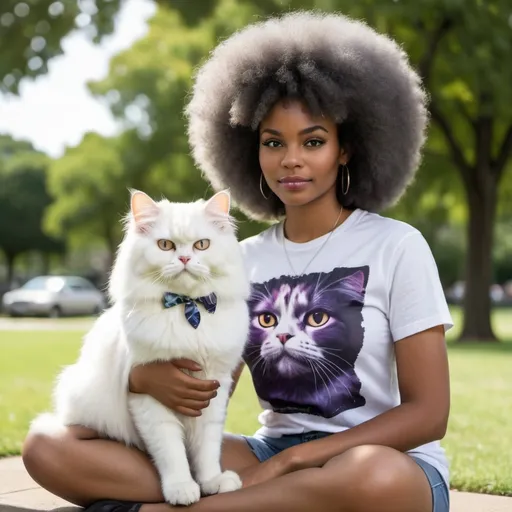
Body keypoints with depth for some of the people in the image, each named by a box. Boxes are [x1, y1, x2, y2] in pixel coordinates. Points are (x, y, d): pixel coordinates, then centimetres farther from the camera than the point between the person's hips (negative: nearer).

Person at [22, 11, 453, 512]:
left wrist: (286, 462, -16)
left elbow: (427, 413, -8)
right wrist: (149, 377, -18)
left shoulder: (395, 246, -4)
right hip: (269, 454, 4)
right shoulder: (243, 259, 9)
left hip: (392, 465, -3)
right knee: (49, 449, -11)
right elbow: (207, 394, 6)